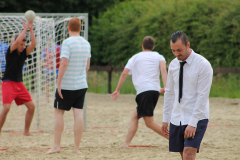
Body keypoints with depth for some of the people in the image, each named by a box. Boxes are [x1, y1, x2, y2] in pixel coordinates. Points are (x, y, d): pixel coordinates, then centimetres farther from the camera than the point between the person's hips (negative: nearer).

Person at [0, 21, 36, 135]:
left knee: (31, 106, 1)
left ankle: (26, 131, 12)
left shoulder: (24, 53, 10)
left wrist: (31, 29, -6)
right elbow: (17, 41, -22)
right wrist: (25, 29, -13)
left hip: (19, 84, 6)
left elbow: (33, 44, -2)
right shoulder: (11, 52, -5)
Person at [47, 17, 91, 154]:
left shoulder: (67, 43, -12)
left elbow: (64, 64, -19)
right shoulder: (86, 44, 8)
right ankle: (77, 147, 2)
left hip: (67, 85, -5)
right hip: (82, 85, 5)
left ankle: (57, 146, 5)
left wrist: (58, 83, -16)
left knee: (59, 112, 6)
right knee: (79, 113, 3)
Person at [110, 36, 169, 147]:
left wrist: (117, 90, 13)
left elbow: (124, 73, 6)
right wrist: (165, 87, -15)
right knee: (135, 117, 15)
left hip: (144, 91, -5)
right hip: (155, 90, 5)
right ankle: (126, 143, 5)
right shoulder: (158, 57, 17)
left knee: (149, 123, -8)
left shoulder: (135, 57, 14)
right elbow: (163, 70, -4)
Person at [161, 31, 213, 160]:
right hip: (177, 119, 6)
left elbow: (202, 96, -15)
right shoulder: (173, 65, 7)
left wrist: (192, 123, -19)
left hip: (196, 118, -6)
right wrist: (165, 119, 11)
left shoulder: (203, 65, -12)